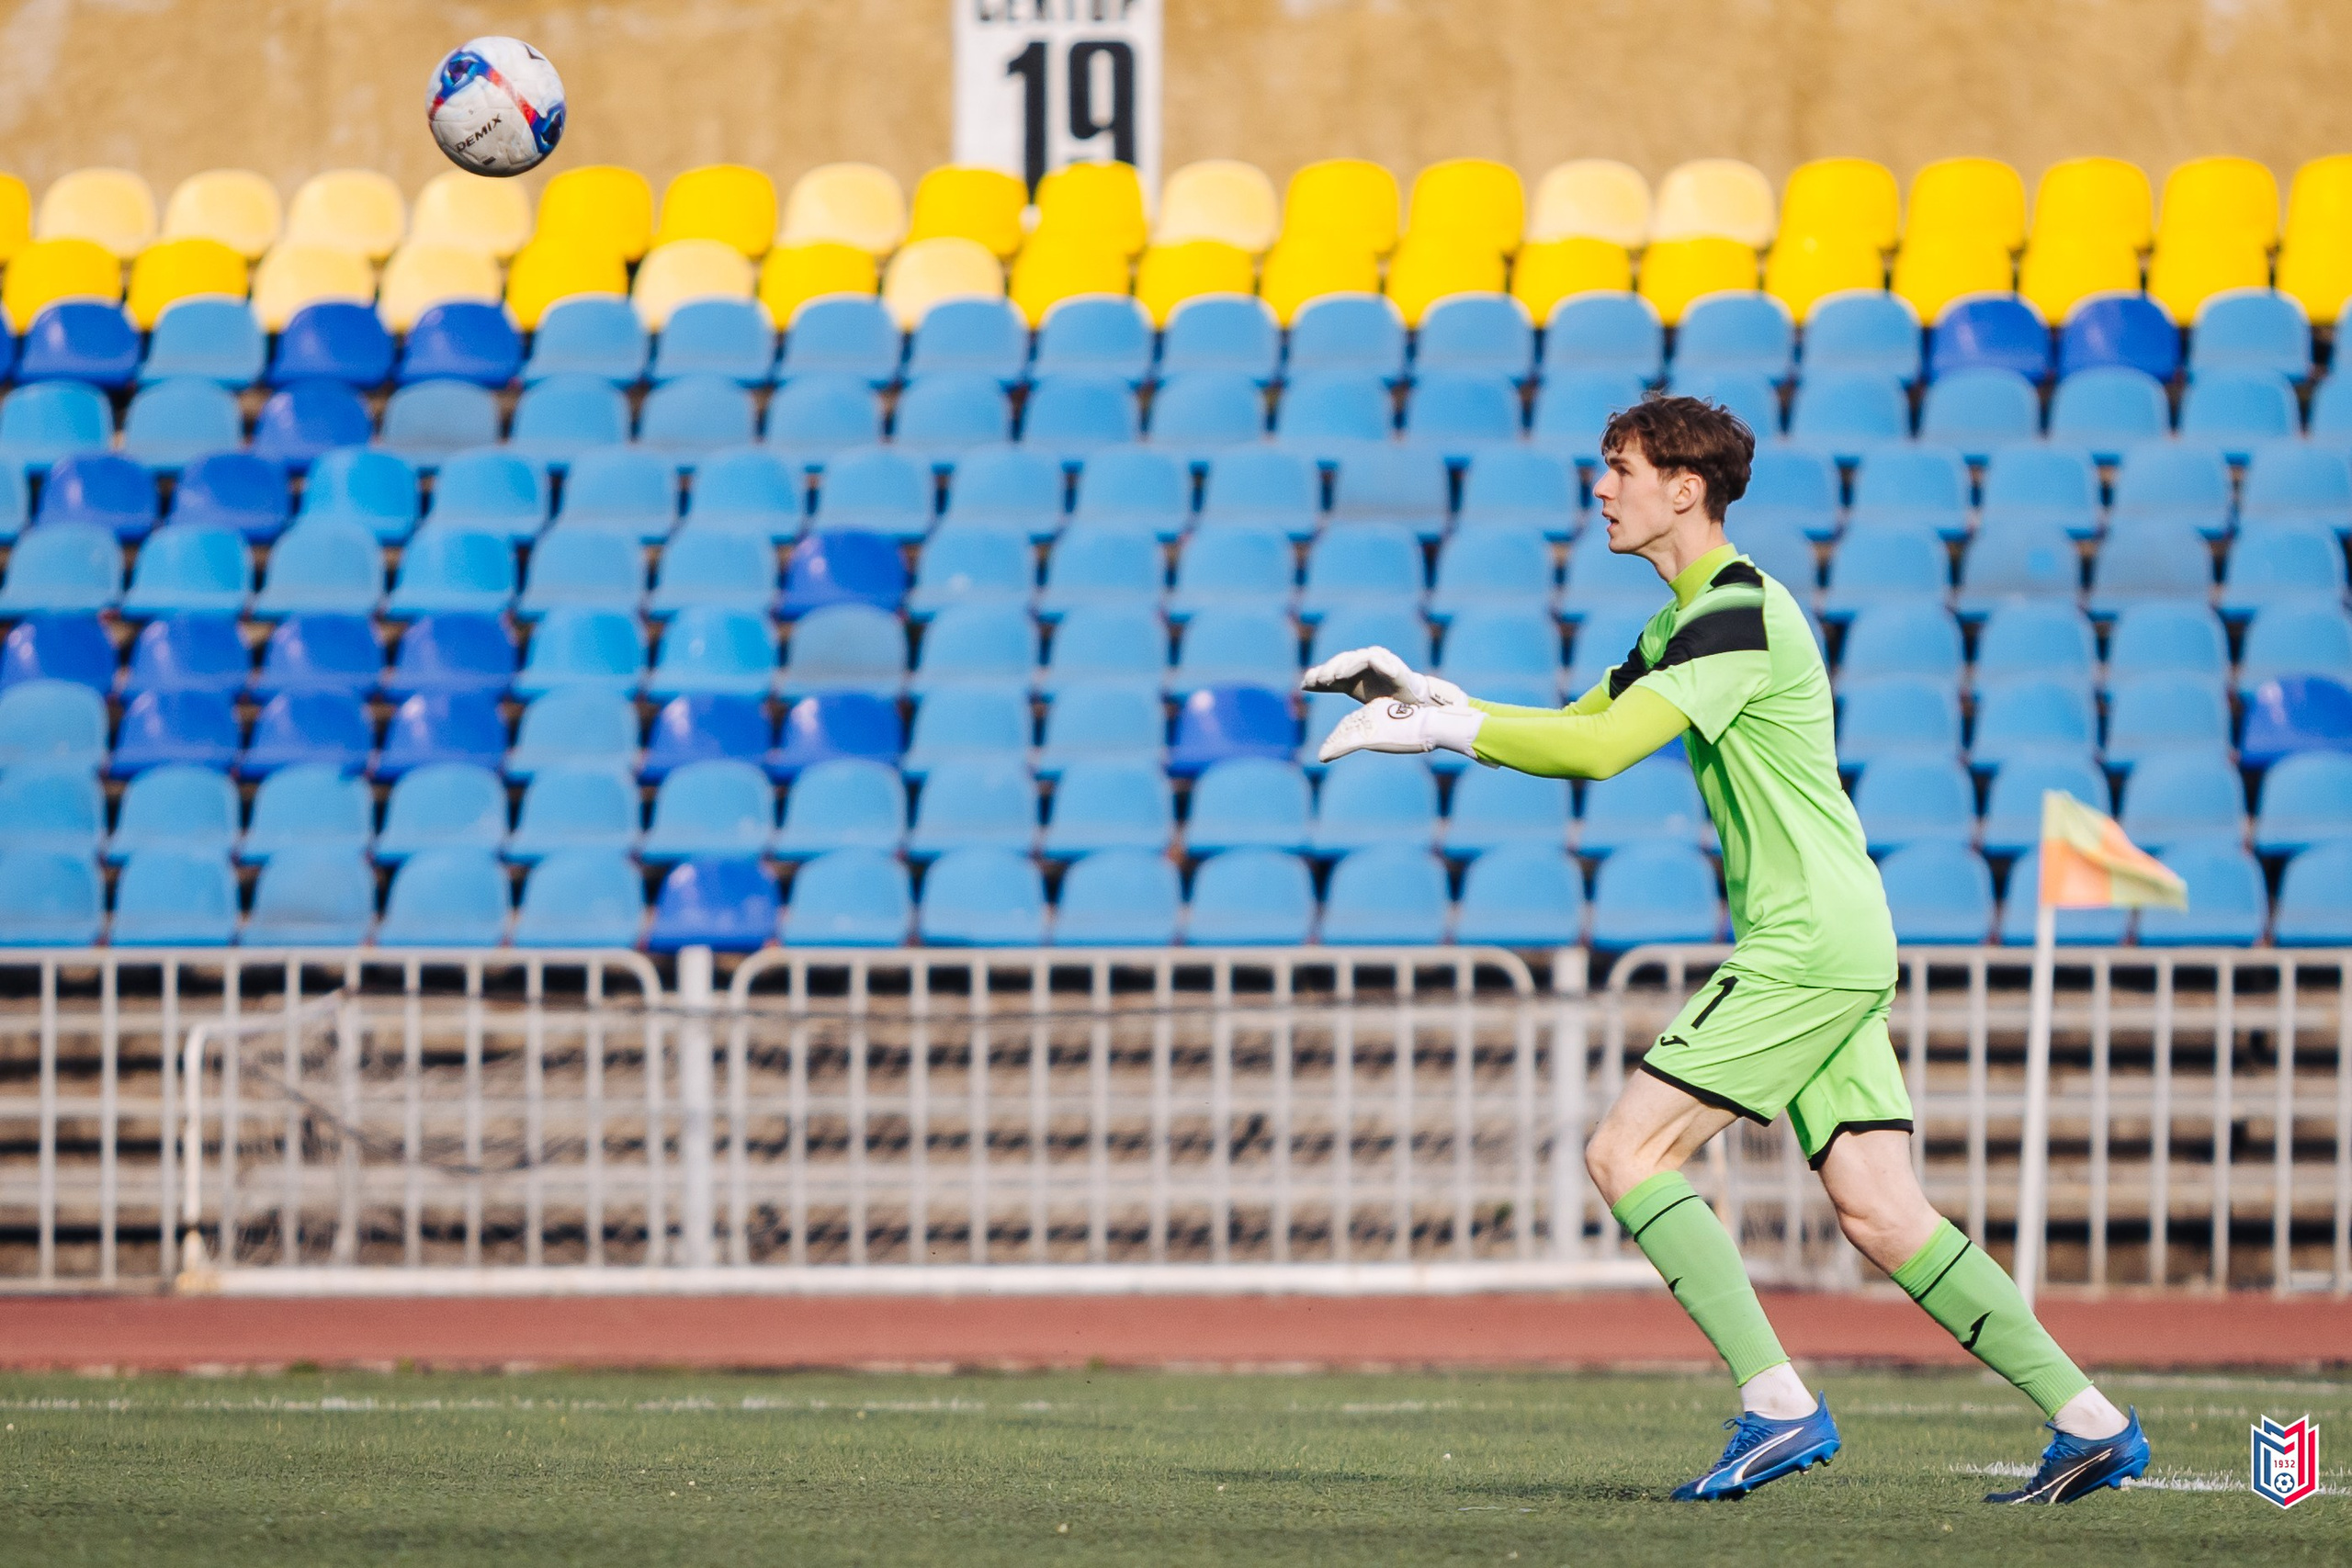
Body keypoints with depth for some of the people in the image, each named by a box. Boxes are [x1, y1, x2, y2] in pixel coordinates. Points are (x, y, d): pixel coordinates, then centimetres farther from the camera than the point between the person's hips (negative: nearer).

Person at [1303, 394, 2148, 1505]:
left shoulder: (1738, 615, -13)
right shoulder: (1685, 622, 19)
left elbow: (1602, 750, -23)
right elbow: (1574, 733, 23)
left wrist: (1446, 729, -17)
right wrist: (1432, 700, 10)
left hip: (1807, 945, -10)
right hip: (1833, 948, 10)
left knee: (1627, 1155, -10)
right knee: (1879, 1216, 4)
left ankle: (1780, 1409, -14)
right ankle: (2089, 1424, 1)